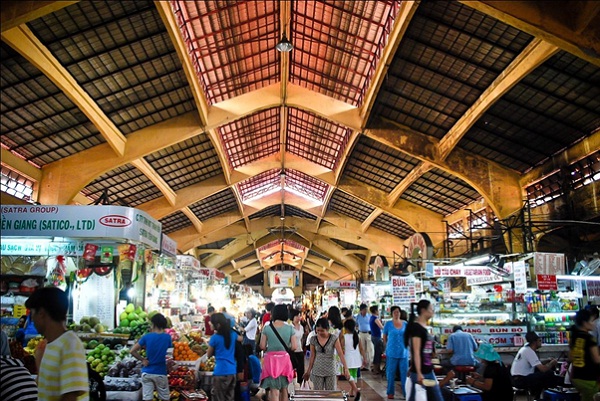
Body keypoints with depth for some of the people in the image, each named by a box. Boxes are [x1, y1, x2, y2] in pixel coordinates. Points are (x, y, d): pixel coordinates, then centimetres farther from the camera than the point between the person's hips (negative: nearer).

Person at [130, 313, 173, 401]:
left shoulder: (146, 336, -6)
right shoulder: (167, 337, -5)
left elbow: (132, 351, -7)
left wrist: (143, 360, 0)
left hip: (147, 372, 0)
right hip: (161, 373, 0)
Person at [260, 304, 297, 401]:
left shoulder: (267, 328, -5)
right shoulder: (290, 328, -3)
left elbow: (262, 346, -5)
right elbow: (294, 347, -5)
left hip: (271, 359, -1)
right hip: (285, 359, 2)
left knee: (274, 390, 1)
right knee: (284, 388, 20)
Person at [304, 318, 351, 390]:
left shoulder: (334, 338, -10)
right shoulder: (313, 339, -3)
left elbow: (341, 354, -14)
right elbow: (312, 356, 4)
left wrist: (346, 369, -22)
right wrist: (308, 371, 5)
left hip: (330, 371, -2)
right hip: (317, 371, 2)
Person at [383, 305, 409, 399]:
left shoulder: (405, 324, 5)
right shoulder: (388, 324, -2)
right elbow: (384, 337, 6)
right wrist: (387, 347, 4)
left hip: (403, 352, 2)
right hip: (391, 352, -2)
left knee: (405, 373, 4)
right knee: (391, 374, 6)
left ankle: (406, 392, 14)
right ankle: (390, 393, 19)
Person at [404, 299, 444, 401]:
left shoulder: (424, 328, 13)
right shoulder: (416, 327, -14)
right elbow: (416, 352, -19)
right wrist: (419, 373, -23)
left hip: (429, 371, 9)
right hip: (419, 372, -9)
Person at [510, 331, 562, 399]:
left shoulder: (526, 348, 12)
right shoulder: (529, 352, -16)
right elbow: (543, 369, -21)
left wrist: (548, 362, 10)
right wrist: (552, 363, -1)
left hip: (517, 378, 10)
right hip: (521, 380, -10)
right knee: (549, 374, -14)